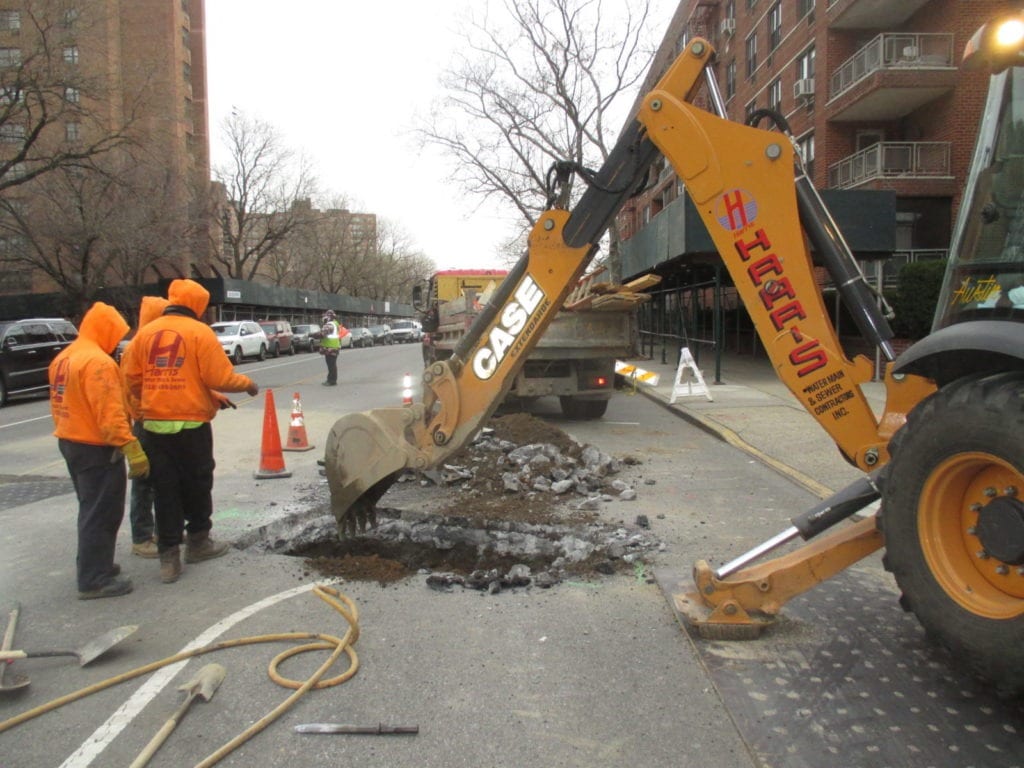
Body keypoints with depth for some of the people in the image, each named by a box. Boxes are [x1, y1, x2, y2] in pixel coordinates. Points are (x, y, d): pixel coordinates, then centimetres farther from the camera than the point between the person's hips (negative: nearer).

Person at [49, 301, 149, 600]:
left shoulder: (63, 358, 10)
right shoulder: (98, 361, -21)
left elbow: (59, 403, 17)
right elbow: (110, 414, -27)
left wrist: (68, 432, 23)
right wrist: (133, 450, -27)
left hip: (69, 442, 10)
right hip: (96, 448, -10)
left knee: (91, 509, 22)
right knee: (102, 513, -2)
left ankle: (92, 564, 33)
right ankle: (94, 580, 3)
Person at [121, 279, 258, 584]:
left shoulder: (145, 333, 6)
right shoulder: (199, 332, -8)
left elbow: (131, 378, 5)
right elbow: (220, 377, -13)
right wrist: (247, 384, 5)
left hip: (154, 424, 4)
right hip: (191, 424, -4)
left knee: (165, 490, 8)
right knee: (197, 485, 13)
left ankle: (169, 556, 9)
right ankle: (198, 542, 26)